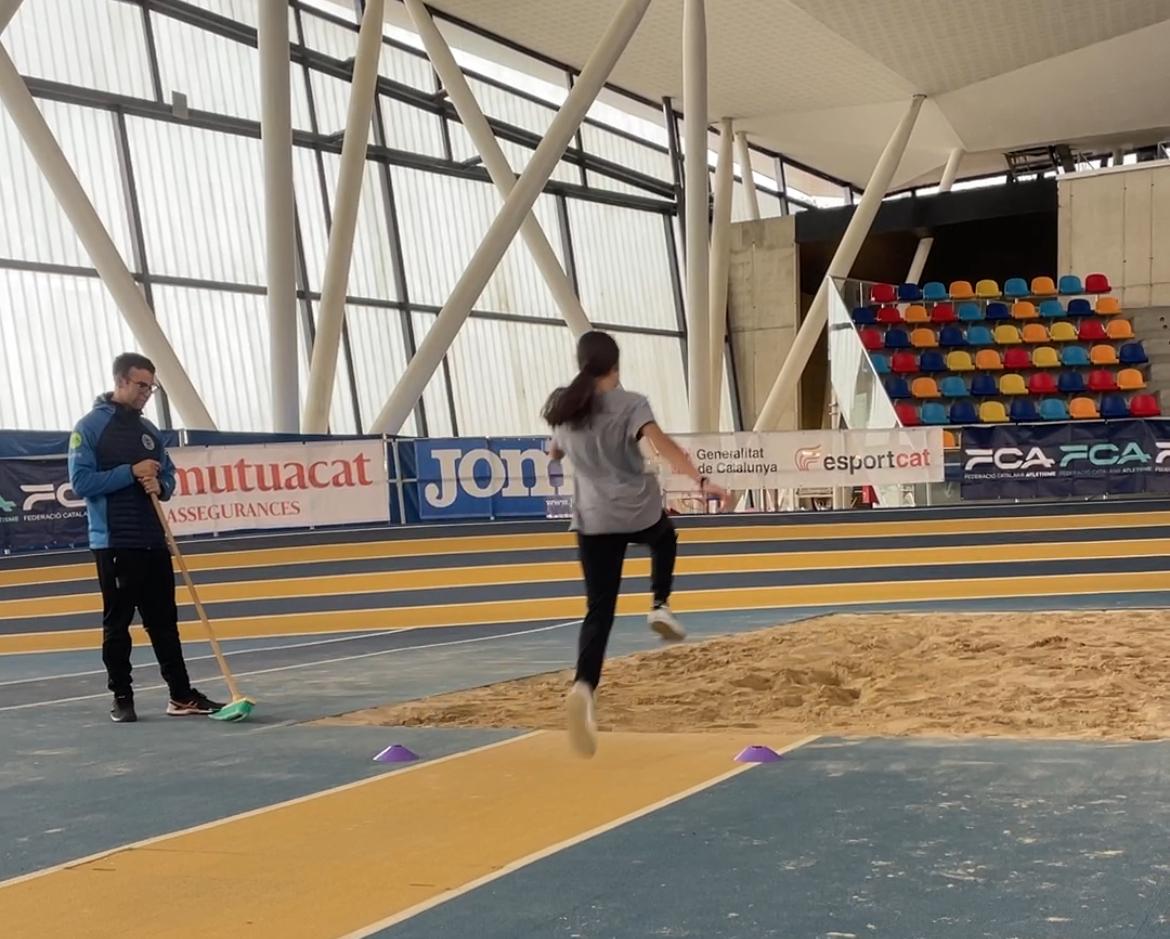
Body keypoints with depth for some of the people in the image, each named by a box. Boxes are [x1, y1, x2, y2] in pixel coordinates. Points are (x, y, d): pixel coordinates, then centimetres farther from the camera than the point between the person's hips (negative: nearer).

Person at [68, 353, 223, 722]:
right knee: (117, 623, 1)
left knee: (164, 622, 8)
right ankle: (122, 698, 10)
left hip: (153, 541, 6)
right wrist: (131, 472, -19)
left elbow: (168, 475, 18)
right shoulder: (90, 427, -6)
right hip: (113, 543, -6)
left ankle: (182, 696, 11)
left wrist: (159, 485, -6)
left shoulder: (148, 429, 14)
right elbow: (81, 482, -13)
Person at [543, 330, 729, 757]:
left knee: (599, 610, 0)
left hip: (593, 520, 3)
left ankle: (584, 686, -22)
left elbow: (555, 453, 25)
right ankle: (660, 605, 21)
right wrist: (702, 481, -34)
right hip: (639, 511, -2)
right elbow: (663, 444, -25)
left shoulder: (563, 407, 7)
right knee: (664, 537, 37)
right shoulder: (629, 404, -8)